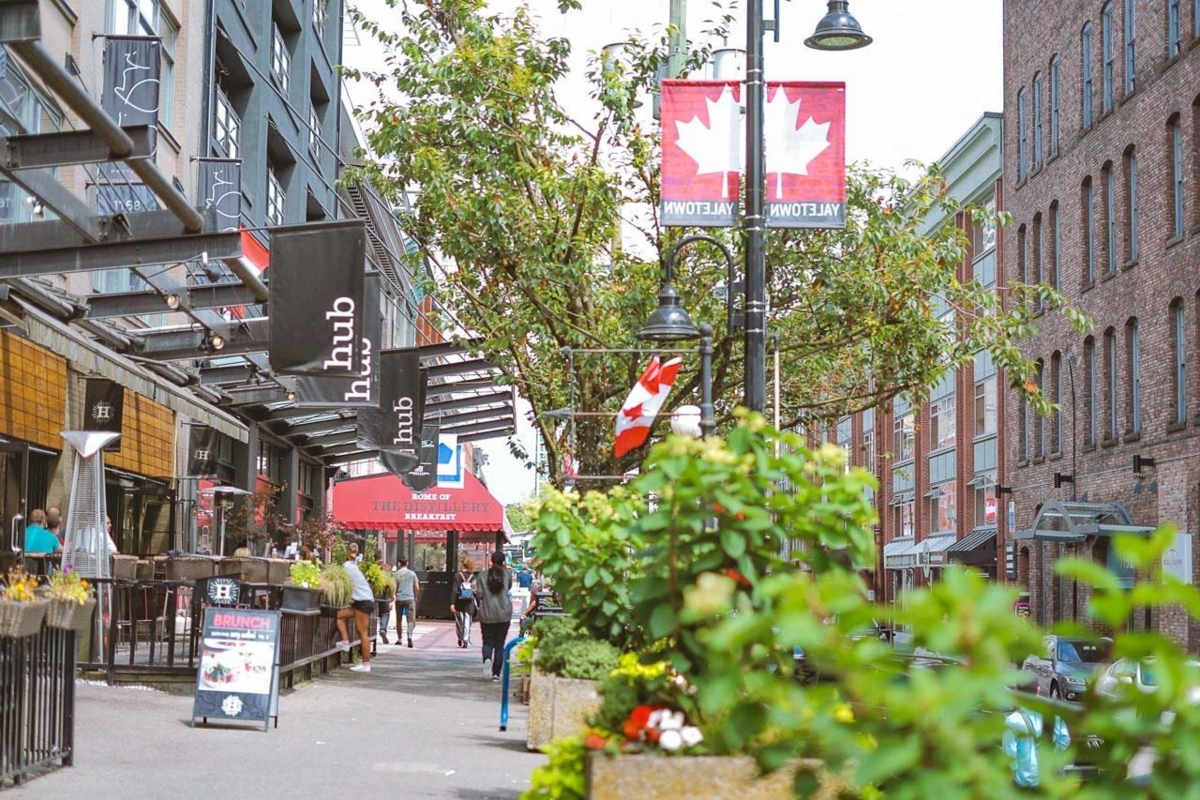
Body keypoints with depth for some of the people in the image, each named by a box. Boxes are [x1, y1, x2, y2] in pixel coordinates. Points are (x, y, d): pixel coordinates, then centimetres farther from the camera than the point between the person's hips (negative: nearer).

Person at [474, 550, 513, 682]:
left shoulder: (482, 576, -1)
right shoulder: (507, 574, -1)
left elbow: (479, 595, -4)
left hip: (487, 614, 0)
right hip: (504, 614, 0)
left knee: (488, 641, 10)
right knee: (499, 644, 7)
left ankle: (487, 659, -22)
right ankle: (496, 673, 5)